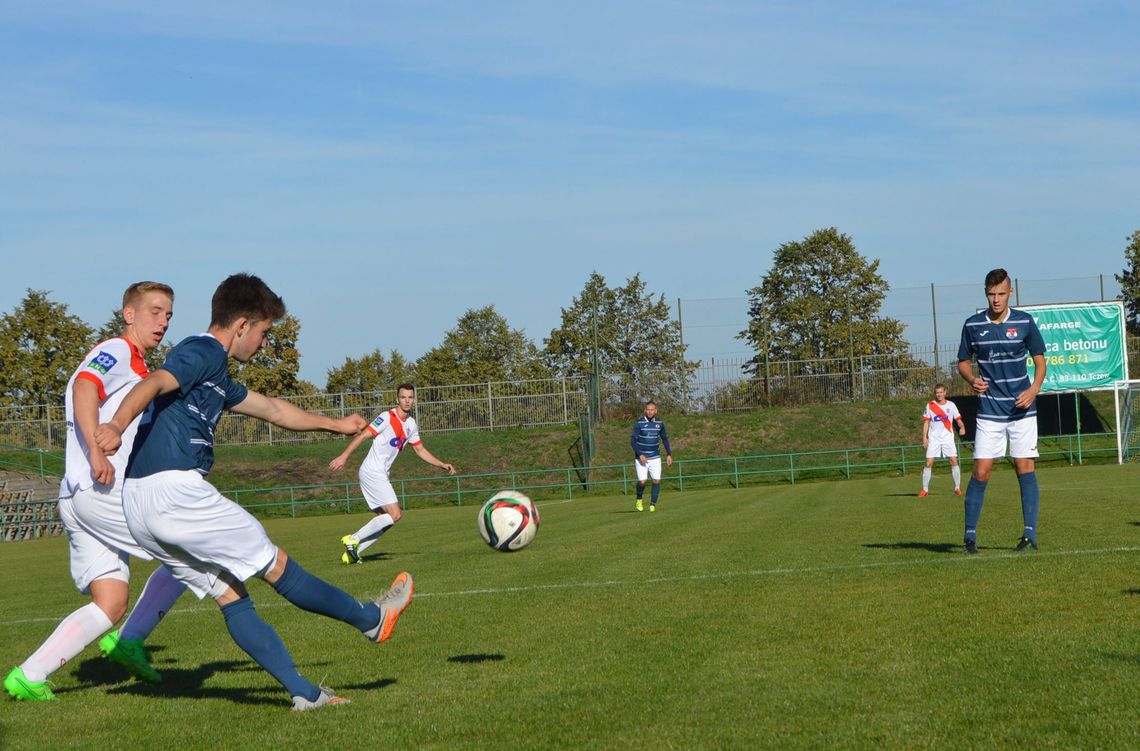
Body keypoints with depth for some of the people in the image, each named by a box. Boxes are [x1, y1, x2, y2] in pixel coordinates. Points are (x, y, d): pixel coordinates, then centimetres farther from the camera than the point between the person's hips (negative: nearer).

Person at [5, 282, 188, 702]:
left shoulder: (135, 368, 27)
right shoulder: (116, 351, -3)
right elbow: (84, 387, -23)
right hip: (102, 491, -10)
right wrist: (96, 450, -35)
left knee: (110, 604, 2)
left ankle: (28, 676, -5)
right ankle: (129, 641, 3)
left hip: (78, 497, 10)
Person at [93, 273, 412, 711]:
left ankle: (303, 691, 10)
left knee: (230, 595, 10)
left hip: (141, 509, 10)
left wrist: (335, 425, 50)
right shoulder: (204, 352, -6)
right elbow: (154, 384, -25)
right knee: (277, 566, 4)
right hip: (175, 490, -10)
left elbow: (273, 410, 38)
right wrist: (116, 426, -44)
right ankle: (373, 620, 17)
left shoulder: (216, 375, 25)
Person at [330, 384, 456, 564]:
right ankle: (353, 539, -9)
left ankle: (352, 553, 10)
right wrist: (344, 456, -24)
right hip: (372, 472, -9)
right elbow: (362, 435, -16)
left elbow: (420, 450, 23)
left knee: (384, 519, 8)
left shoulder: (411, 424, 12)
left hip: (381, 475, 9)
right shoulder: (387, 418, -13)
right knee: (394, 515, -14)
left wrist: (442, 465, 17)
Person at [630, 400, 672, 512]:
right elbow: (633, 440, -8)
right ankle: (639, 500, 15)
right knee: (642, 481, -12)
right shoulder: (639, 423, -8)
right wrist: (640, 455, -19)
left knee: (656, 481, -7)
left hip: (655, 458, 3)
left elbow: (664, 438, 17)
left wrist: (669, 454, 10)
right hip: (641, 458, -3)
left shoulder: (660, 423, 4)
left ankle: (652, 505, 5)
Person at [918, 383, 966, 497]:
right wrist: (924, 438, -2)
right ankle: (925, 489, 2)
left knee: (954, 461, -9)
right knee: (928, 463, -6)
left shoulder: (951, 405, 4)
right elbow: (926, 422, 6)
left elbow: (958, 419, 4)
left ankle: (957, 488, 2)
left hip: (948, 437, 0)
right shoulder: (930, 406, 4)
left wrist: (962, 427, -18)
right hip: (934, 438, 0)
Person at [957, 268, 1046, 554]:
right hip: (989, 410, 0)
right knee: (981, 471, -5)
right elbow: (963, 362, 12)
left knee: (1025, 467, -4)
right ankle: (970, 533, 2)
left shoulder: (1024, 322, -1)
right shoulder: (972, 325, 1)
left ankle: (1030, 533, -3)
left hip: (1022, 409, 0)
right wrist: (972, 380, -9)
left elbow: (1040, 361, 6)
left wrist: (1034, 389, -12)